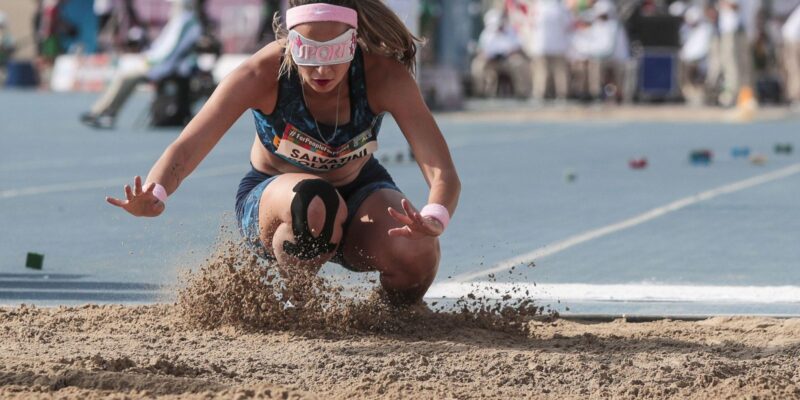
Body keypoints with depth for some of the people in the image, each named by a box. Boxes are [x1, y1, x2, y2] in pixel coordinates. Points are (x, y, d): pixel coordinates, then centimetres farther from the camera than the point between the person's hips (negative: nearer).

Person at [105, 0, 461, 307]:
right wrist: (154, 196, -55)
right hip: (271, 195, -2)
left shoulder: (384, 74, -27)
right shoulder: (265, 73, -29)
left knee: (416, 254, -31)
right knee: (311, 202, -40)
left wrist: (432, 220, -57)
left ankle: (400, 317, 7)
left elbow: (443, 173, -33)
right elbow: (187, 147, -32)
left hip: (358, 189, 2)